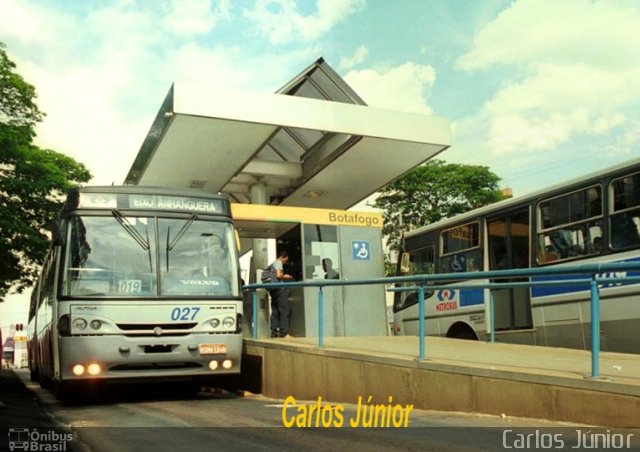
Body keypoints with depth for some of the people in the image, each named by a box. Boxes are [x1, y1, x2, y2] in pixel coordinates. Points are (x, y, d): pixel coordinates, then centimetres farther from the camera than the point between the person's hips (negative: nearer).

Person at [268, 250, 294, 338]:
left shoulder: (273, 264, 23)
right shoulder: (278, 263, -5)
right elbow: (278, 275, -19)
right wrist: (285, 276, -2)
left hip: (273, 290, 9)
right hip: (279, 288, -9)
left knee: (275, 311, 8)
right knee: (285, 310, -7)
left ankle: (274, 332, 7)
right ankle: (284, 332, -11)